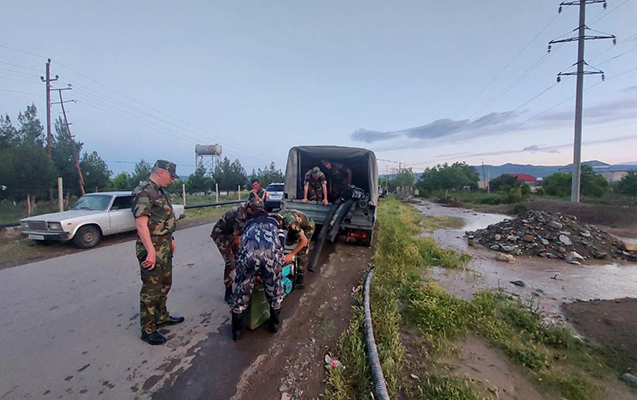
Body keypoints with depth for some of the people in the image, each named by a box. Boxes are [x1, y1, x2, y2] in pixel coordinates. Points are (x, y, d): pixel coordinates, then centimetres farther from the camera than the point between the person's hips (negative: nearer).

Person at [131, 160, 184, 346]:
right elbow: (141, 224, -24)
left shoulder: (160, 191, 12)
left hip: (165, 247, 9)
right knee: (151, 288, 1)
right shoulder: (143, 192, -18)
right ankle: (148, 330, 14)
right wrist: (151, 251, -26)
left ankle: (162, 316, 36)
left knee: (165, 283, 20)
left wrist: (170, 239, 20)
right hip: (152, 248, -9)